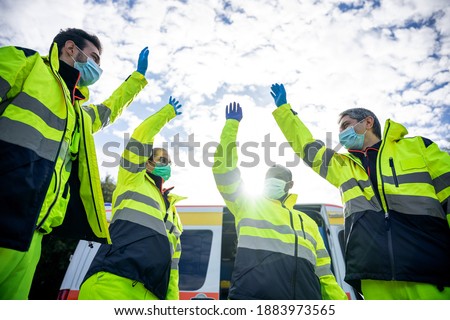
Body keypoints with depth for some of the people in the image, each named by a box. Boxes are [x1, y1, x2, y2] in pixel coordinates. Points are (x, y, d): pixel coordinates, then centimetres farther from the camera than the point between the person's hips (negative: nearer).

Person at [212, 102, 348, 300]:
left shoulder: (307, 221, 30)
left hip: (305, 294, 4)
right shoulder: (248, 205, 22)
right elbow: (224, 169, 13)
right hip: (253, 294, -3)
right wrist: (232, 124, 14)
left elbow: (324, 273, 27)